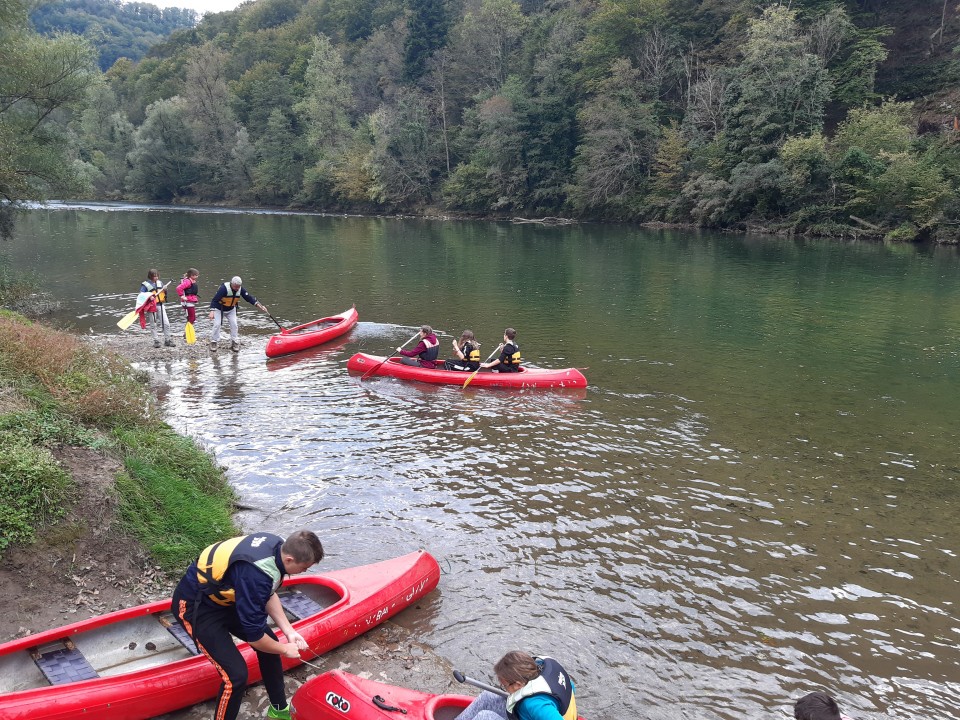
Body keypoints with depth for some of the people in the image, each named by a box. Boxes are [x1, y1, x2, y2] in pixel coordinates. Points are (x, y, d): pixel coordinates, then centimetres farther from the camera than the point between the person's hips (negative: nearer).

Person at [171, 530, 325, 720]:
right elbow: (254, 636, -25)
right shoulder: (256, 575, -37)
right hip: (195, 606, -9)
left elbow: (268, 594, 6)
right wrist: (285, 649, -8)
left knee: (270, 643, 12)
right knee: (236, 674, -16)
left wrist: (289, 632, 1)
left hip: (223, 597, 9)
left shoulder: (278, 545, -13)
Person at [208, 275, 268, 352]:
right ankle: (214, 342, 4)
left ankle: (234, 343, 7)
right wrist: (212, 311, -42)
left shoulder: (241, 289, -17)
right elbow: (214, 300, -32)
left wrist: (259, 306, -26)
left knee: (234, 324, -4)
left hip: (231, 309, 4)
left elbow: (249, 298, -15)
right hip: (219, 309, -4)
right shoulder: (224, 288, -32)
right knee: (217, 324, -11)